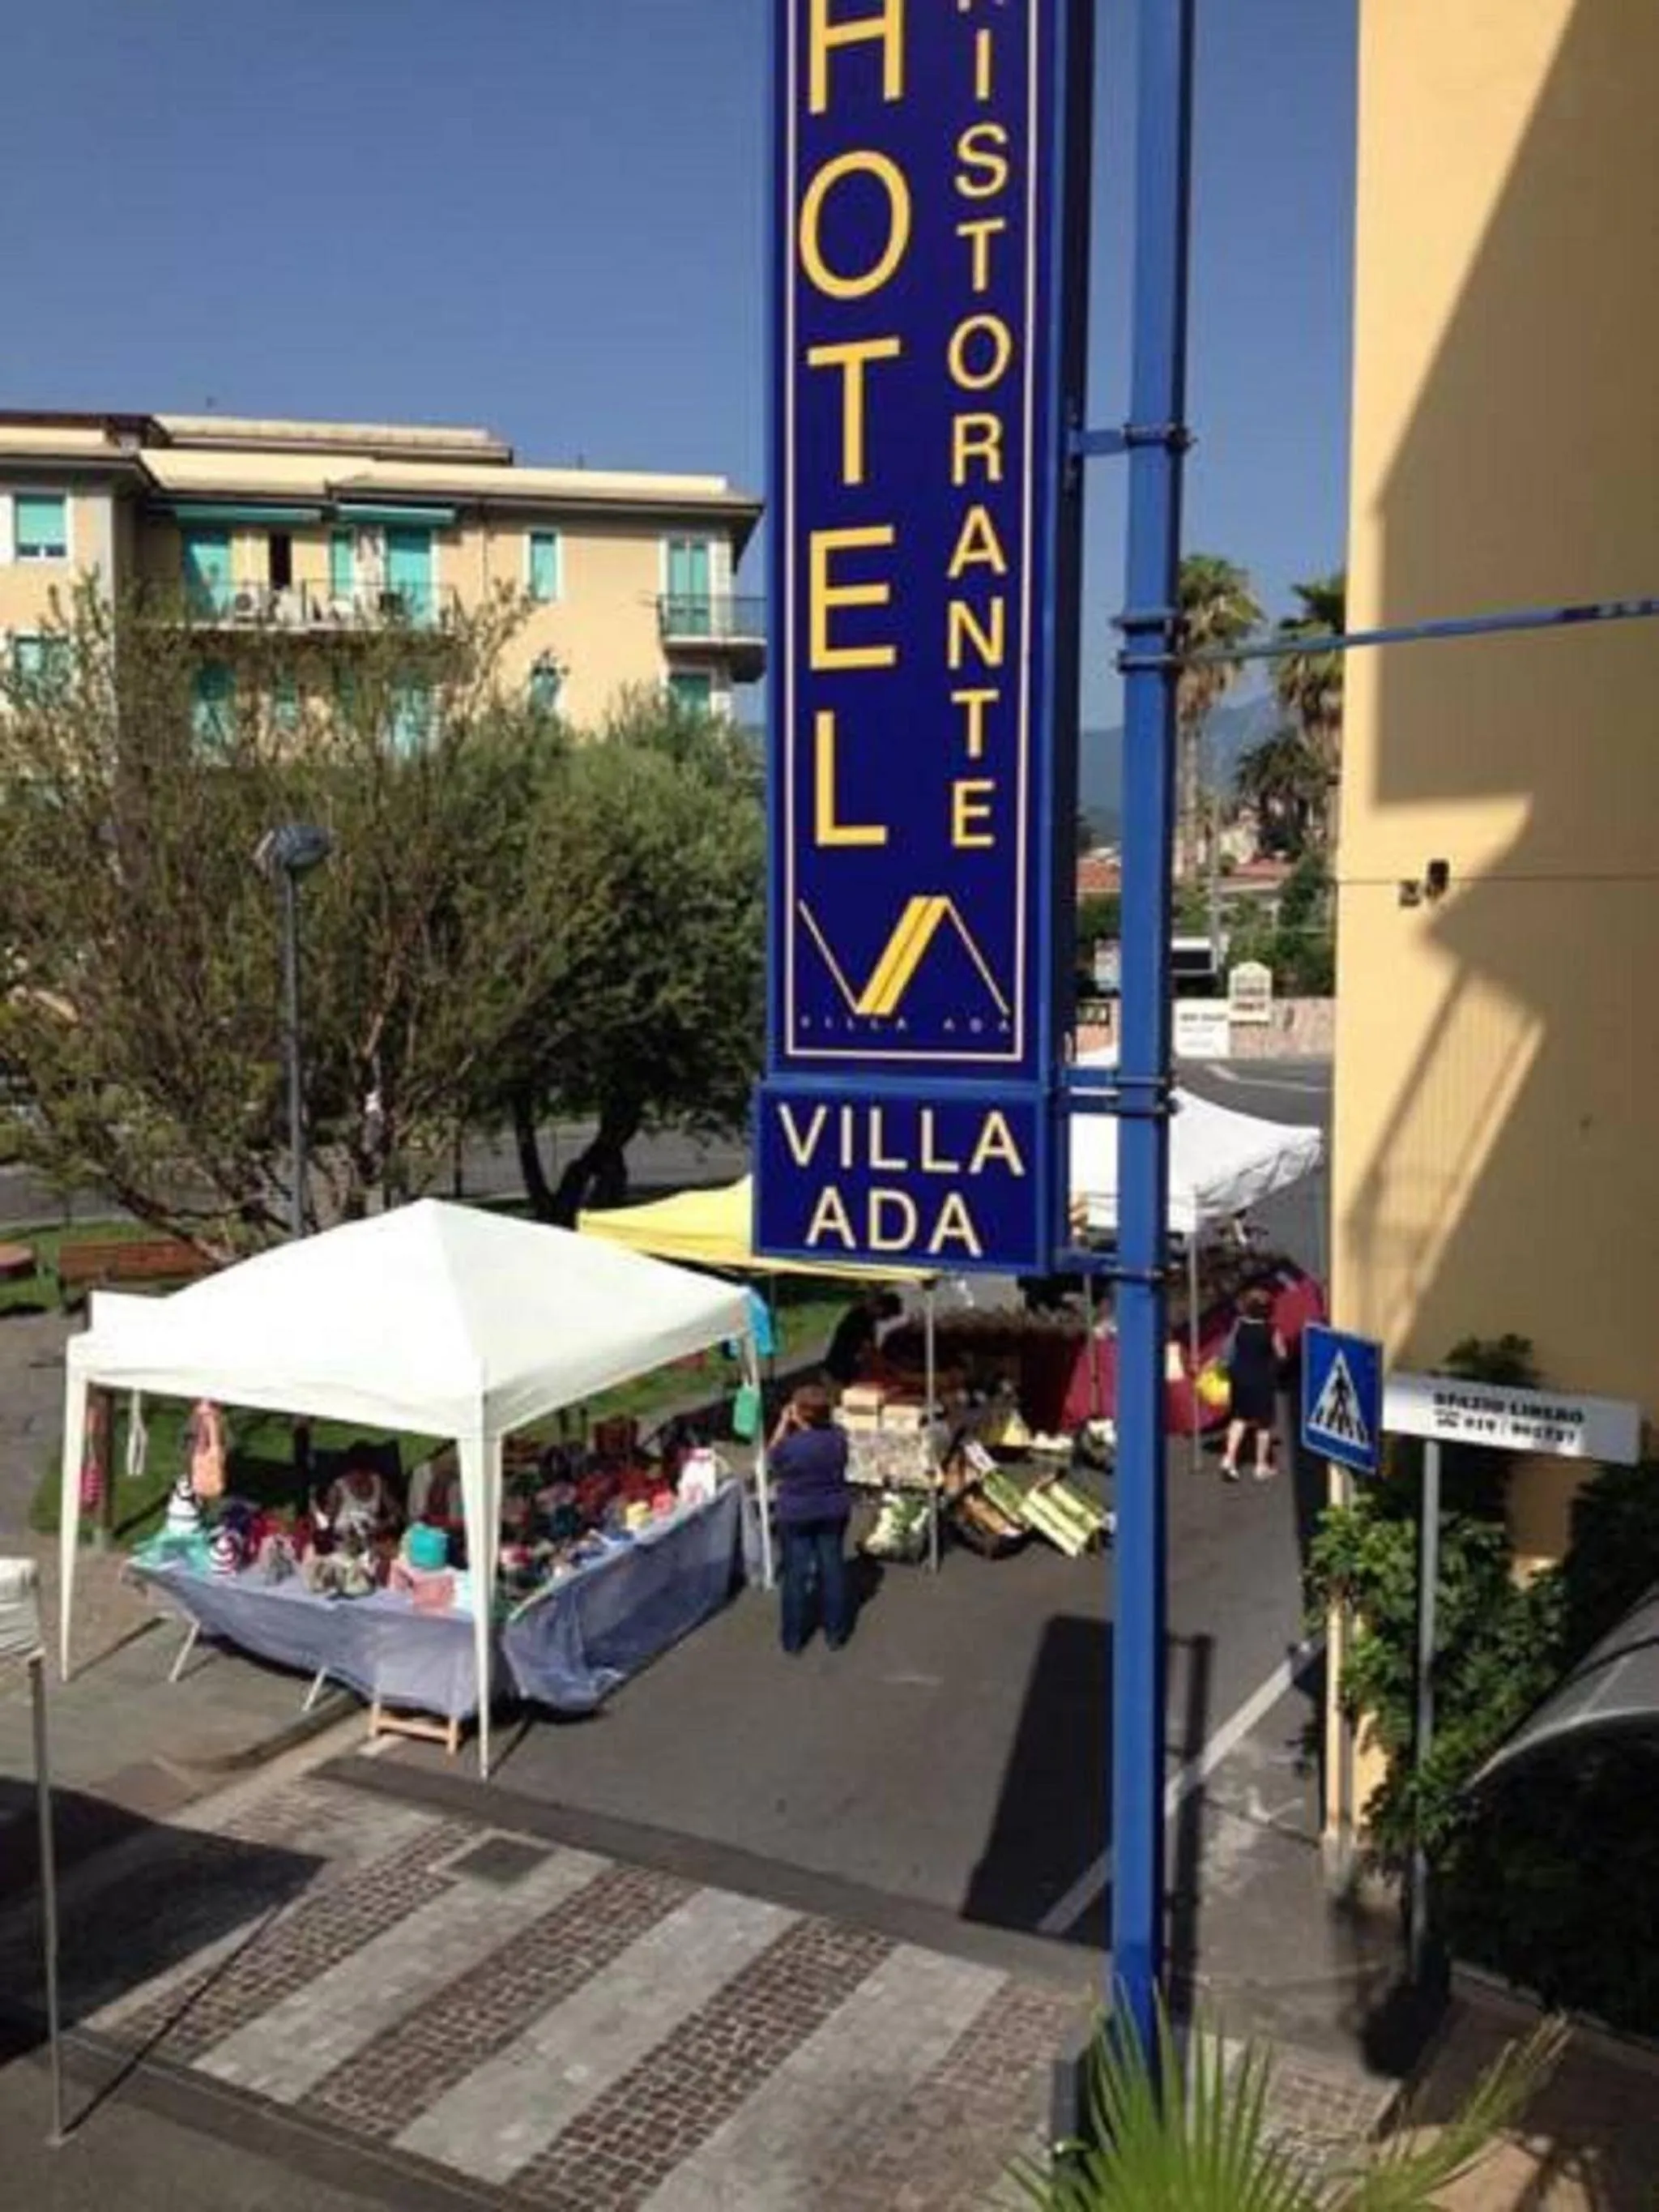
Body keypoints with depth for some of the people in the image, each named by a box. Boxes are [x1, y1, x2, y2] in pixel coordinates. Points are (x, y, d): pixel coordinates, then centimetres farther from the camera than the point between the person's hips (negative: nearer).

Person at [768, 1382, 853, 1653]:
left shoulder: (789, 1445, -25)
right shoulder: (838, 1437, -14)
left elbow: (773, 1461, -3)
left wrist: (783, 1424, -2)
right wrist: (801, 1426, 4)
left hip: (796, 1516, -3)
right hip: (834, 1511, 3)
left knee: (796, 1574, 10)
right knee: (832, 1568, 15)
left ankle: (792, 1638, 21)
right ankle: (835, 1633, 26)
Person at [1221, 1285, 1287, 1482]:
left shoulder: (1239, 1326, -8)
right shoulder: (1271, 1331, -18)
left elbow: (1229, 1350, 1)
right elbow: (1281, 1355, -8)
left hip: (1240, 1377, 3)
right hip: (1263, 1380, -3)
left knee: (1239, 1417, 19)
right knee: (1264, 1422, 12)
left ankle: (1229, 1458, 7)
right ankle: (1262, 1466, 19)